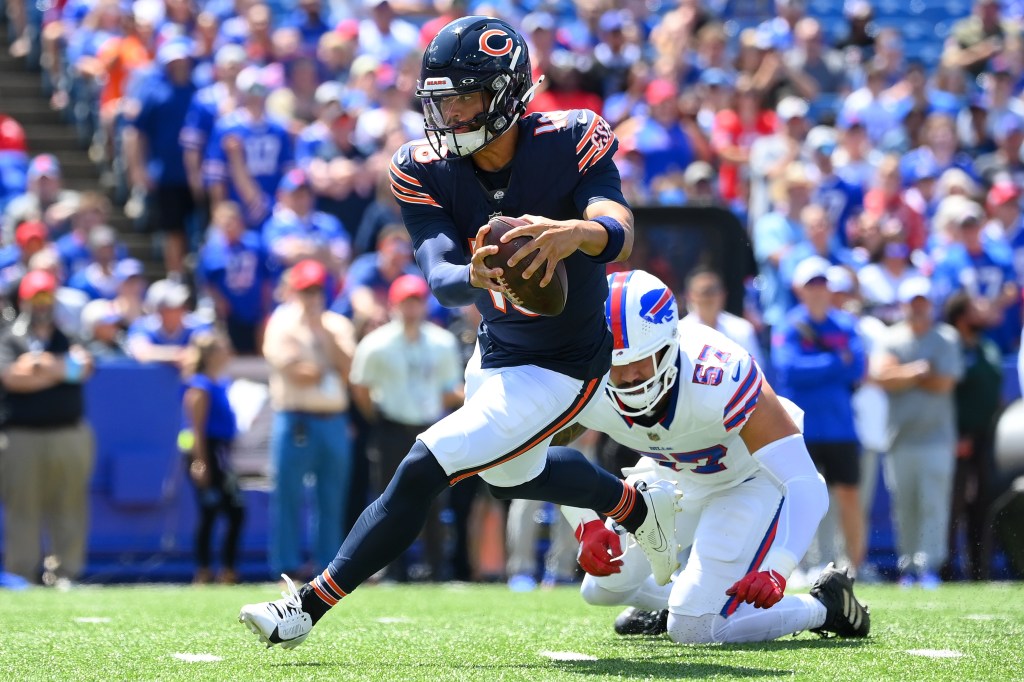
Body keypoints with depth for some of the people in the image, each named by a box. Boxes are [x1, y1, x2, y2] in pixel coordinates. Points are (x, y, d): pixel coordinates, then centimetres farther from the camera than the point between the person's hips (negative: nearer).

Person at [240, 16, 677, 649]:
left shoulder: (570, 142, -25)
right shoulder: (425, 171, -15)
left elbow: (620, 234, -40)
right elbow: (441, 277, -27)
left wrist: (575, 233, -64)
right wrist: (475, 277, -53)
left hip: (560, 369, -7)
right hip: (497, 351, 7)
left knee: (423, 471, -15)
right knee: (513, 473, 29)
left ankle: (308, 607, -6)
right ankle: (638, 504, 54)